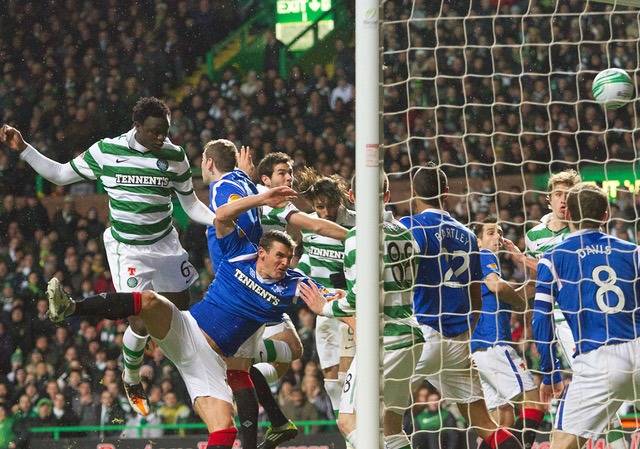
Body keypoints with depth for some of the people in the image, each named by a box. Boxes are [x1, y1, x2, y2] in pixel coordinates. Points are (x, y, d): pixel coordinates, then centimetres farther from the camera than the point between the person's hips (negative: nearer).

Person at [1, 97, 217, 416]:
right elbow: (60, 175, 4)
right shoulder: (106, 151, -9)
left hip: (166, 246, 3)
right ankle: (131, 381, 19)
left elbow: (191, 204, 4)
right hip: (127, 250, -3)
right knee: (141, 324, -7)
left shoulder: (175, 156, -5)